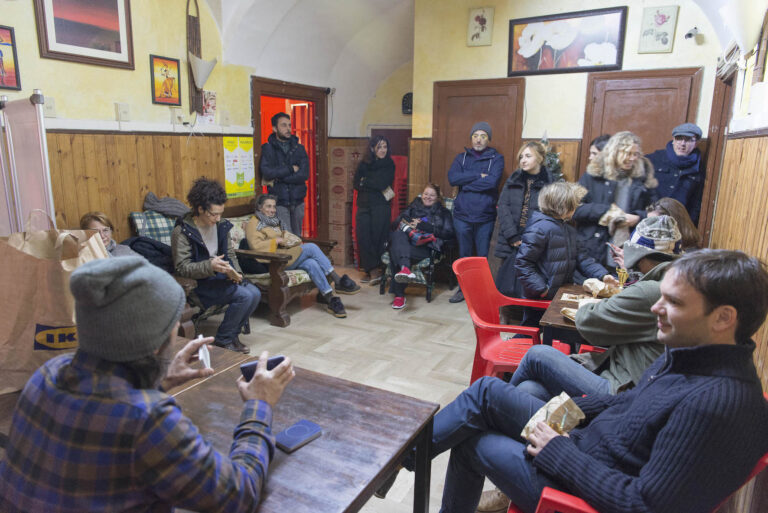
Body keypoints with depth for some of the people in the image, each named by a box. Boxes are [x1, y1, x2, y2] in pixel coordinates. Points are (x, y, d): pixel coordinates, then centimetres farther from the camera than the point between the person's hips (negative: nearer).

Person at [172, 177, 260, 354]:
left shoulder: (221, 225, 6)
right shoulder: (182, 231, -14)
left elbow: (230, 253, 13)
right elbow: (182, 267, -18)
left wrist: (235, 271, -7)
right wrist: (210, 266, -33)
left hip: (221, 276, 7)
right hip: (199, 283, -7)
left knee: (255, 293, -15)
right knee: (245, 296, -24)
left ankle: (232, 334, 4)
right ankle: (223, 340, -6)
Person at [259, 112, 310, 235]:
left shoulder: (299, 148, 8)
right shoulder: (268, 148, 1)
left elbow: (304, 174, -6)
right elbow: (267, 172, -15)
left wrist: (278, 177, -10)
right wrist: (291, 169, -11)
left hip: (298, 201, 3)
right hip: (279, 202, -3)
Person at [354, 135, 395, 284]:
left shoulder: (389, 165, 4)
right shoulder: (364, 164, 13)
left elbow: (383, 183, -11)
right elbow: (356, 184, 3)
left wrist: (365, 182, -2)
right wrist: (375, 186, -8)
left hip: (381, 206, -3)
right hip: (364, 205, 3)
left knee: (378, 237, -5)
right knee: (363, 237, -7)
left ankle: (372, 270, 5)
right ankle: (372, 270, -1)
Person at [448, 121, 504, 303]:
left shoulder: (496, 158, 2)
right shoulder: (461, 157, 9)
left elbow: (492, 181, -17)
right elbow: (453, 178, -9)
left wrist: (466, 184, -9)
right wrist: (478, 176, -12)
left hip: (485, 217, -2)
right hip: (462, 215, 2)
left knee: (483, 257, 5)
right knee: (464, 256, 13)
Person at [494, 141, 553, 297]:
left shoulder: (549, 182, -2)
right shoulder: (513, 180, 10)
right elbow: (503, 207, 3)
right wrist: (513, 237, -8)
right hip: (511, 244, 3)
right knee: (506, 287, 7)